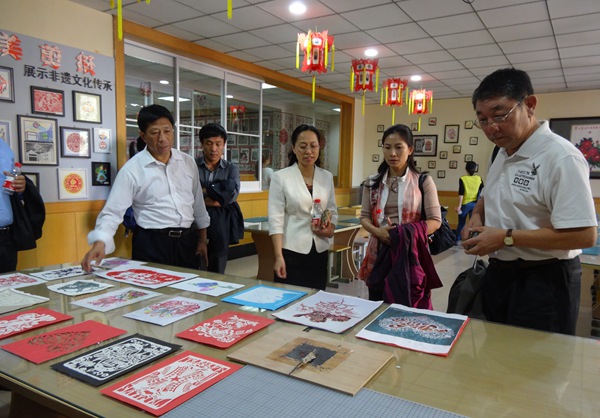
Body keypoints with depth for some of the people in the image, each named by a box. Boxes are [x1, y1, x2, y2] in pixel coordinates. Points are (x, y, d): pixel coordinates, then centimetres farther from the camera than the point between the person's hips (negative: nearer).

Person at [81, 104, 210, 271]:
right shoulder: (132, 169, -7)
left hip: (187, 240, 4)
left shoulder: (188, 162, 5)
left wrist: (202, 239, 14)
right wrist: (100, 242, -27)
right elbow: (113, 212, -10)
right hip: (151, 243, -4)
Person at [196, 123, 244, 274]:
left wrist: (204, 191, -9)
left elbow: (232, 193, -9)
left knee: (217, 272, 10)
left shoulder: (231, 169, 8)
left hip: (221, 225, 2)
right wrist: (217, 198, -13)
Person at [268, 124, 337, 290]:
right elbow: (276, 218, -10)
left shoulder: (327, 177, 6)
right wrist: (278, 256, -16)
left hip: (319, 252, 4)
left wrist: (330, 230, -8)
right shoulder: (280, 177, -7)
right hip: (291, 251, -4)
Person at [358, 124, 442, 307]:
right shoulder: (372, 182, 7)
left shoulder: (423, 181, -2)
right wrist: (377, 231, -14)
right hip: (379, 253, 3)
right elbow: (364, 216, 8)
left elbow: (435, 220, -4)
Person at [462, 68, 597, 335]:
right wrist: (477, 217, 1)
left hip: (543, 282, -8)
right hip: (499, 274, 8)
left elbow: (583, 235, -25)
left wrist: (506, 238, -23)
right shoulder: (503, 153, 6)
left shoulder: (561, 157, -21)